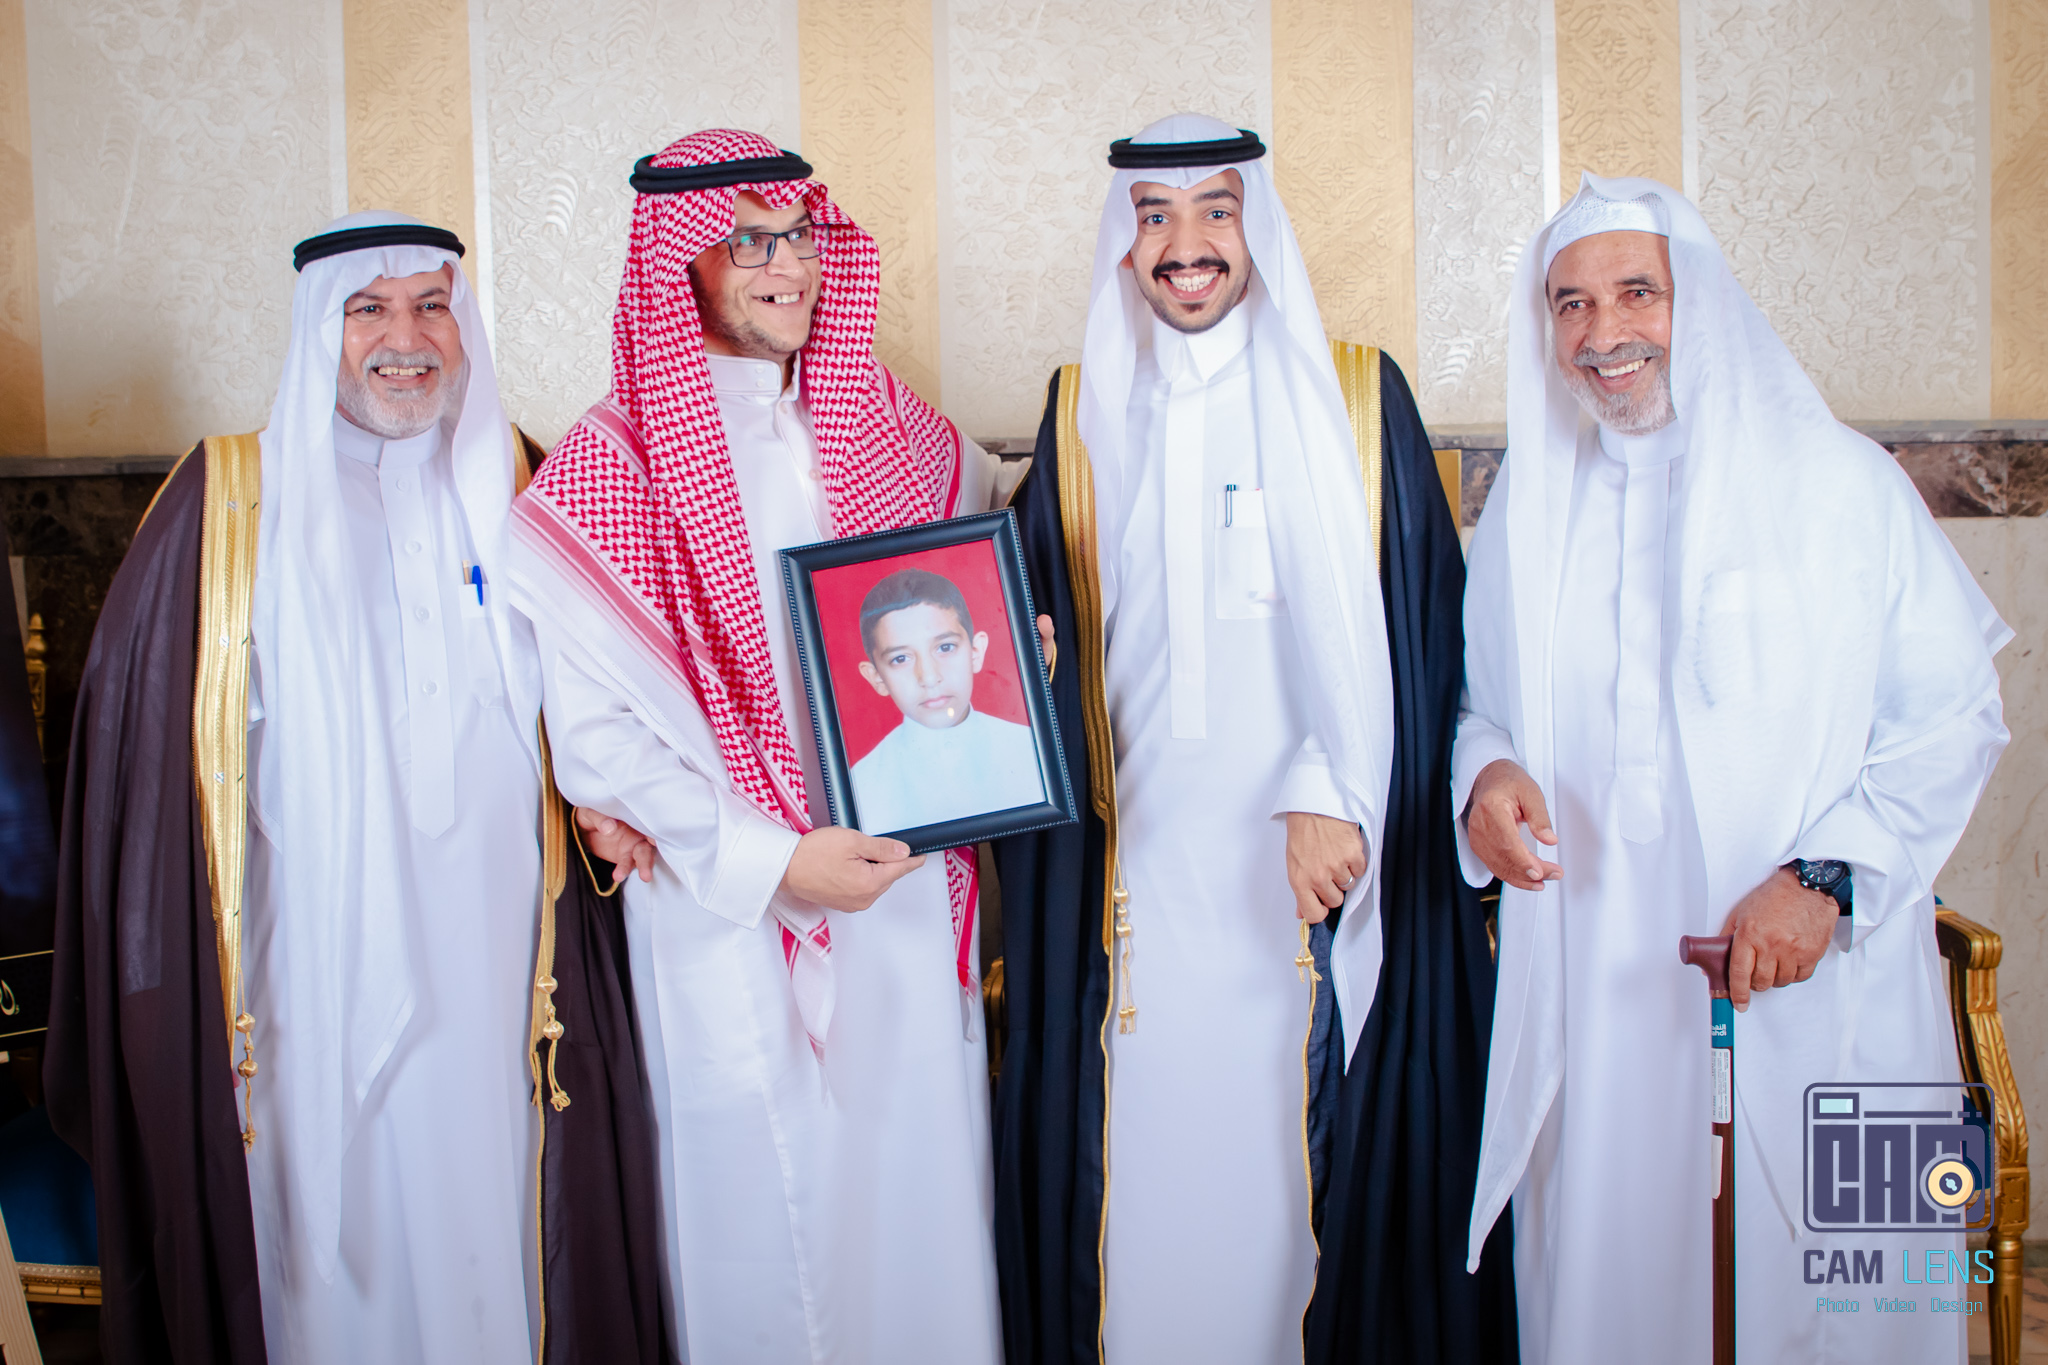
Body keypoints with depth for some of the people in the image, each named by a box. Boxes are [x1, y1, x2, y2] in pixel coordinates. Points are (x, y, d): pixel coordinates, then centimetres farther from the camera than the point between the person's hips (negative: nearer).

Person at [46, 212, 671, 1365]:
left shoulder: (513, 492, 8)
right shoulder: (233, 502, -1)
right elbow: (143, 729, -2)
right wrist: (162, 969, -7)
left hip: (487, 957, 2)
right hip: (314, 961, -2)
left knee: (488, 1218, 8)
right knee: (335, 1235, 5)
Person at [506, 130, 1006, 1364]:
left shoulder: (897, 431, 8)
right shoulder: (609, 468, -7)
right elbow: (594, 729, -11)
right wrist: (769, 859, -17)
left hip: (908, 890, 4)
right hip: (734, 917, -4)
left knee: (923, 1187, 12)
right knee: (766, 1210, 7)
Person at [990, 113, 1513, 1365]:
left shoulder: (1356, 396, 1)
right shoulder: (1084, 412, 10)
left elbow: (1406, 621, -5)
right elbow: (1041, 634, 10)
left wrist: (1332, 797, -16)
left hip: (1321, 844, -2)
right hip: (1140, 849, 2)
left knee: (1301, 1143, 2)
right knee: (1151, 1140, 5)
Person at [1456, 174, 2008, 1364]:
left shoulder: (1839, 482, 0)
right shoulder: (1525, 509, 10)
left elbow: (1957, 716, -2)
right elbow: (1479, 704, 16)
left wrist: (1826, 879, -14)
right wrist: (1484, 773, -7)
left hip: (1814, 995, -2)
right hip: (1593, 995, 3)